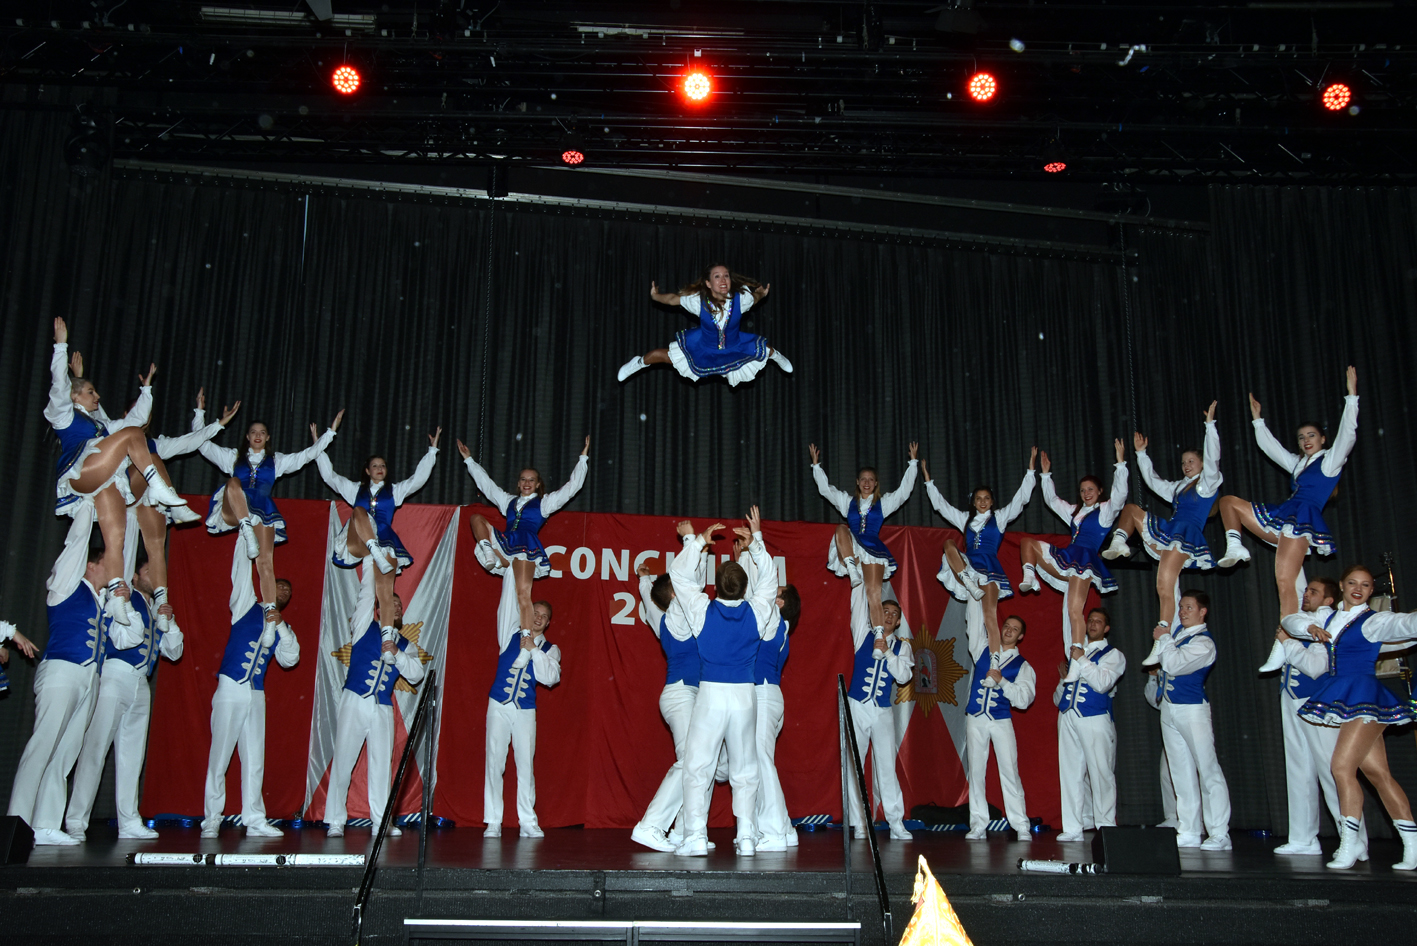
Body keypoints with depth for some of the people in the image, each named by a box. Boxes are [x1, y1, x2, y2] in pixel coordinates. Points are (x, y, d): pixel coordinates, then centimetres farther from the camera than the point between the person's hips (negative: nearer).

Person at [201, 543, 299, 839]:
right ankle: (211, 820, 3)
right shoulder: (247, 606, 8)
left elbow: (290, 659, 4)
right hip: (231, 689, -5)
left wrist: (280, 625, -4)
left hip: (257, 695, 5)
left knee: (255, 759, 4)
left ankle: (255, 820, 7)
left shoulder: (283, 629, 19)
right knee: (220, 756, -4)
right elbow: (242, 569, 1)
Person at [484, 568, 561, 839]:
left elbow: (551, 676, -7)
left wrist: (533, 650, -12)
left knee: (526, 765, -2)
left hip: (526, 710, 1)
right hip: (499, 705, 0)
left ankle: (528, 822, 5)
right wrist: (512, 571, -1)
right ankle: (493, 822, 2)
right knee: (494, 762, -3)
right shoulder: (511, 634, 9)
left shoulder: (549, 649, 9)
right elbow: (508, 602, 3)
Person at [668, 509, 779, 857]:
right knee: (745, 770, 11)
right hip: (745, 695, 2)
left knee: (697, 767, 3)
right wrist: (756, 539, 24)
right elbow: (768, 578, 18)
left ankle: (696, 836, -4)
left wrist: (697, 541, 19)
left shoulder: (703, 611, -6)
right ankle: (746, 837, 8)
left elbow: (680, 575, 9)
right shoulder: (756, 612, -1)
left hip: (711, 694, -2)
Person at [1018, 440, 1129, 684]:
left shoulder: (1107, 509, 7)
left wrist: (1120, 463, -15)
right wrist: (1046, 474, 31)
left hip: (1086, 560, -7)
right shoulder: (1074, 511, 25)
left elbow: (1120, 494, -11)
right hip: (1067, 559, 7)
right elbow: (1052, 500, 34)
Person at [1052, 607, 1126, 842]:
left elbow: (1103, 683, -13)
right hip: (1068, 717, 5)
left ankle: (1105, 828, -1)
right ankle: (1073, 828, 6)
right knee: (1070, 773, 3)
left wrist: (1081, 661, -12)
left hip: (1095, 719, -5)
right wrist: (1064, 678, 4)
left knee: (1100, 773, -6)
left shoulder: (1113, 655, 6)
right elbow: (1058, 698, 24)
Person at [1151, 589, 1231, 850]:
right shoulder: (1178, 631, 11)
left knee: (1208, 772, -6)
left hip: (1192, 709, -8)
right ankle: (1188, 833, 12)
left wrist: (1164, 638, -10)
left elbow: (1173, 664, -22)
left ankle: (1219, 835, -5)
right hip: (1169, 709, 8)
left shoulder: (1204, 643, -13)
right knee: (1182, 774, 9)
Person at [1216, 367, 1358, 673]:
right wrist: (1258, 419, 40)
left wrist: (1351, 395, -6)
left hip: (1304, 521, -8)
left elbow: (1347, 432, -3)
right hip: (1283, 519, 8)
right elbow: (1270, 446, 37)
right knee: (1228, 501, 11)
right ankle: (1235, 548, -2)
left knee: (1285, 580, -20)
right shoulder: (1298, 463, 26)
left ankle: (1283, 647, -23)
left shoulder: (1331, 459, 8)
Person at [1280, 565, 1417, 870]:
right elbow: (1288, 619, 14)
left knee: (1342, 767, -14)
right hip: (1341, 700, 6)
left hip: (1364, 697, -6)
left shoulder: (1374, 621, -5)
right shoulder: (1328, 616, 14)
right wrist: (1311, 628, -8)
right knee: (1376, 773, 7)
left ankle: (1350, 843, -4)